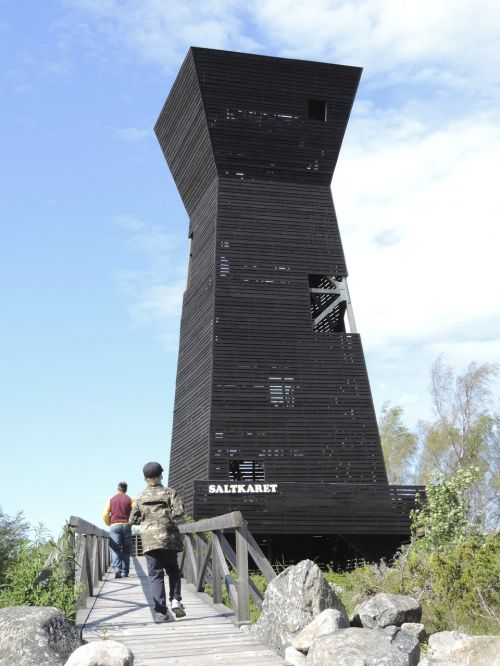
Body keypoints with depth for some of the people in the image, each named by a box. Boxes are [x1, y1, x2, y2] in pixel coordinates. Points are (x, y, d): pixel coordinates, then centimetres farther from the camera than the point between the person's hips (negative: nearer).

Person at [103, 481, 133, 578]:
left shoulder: (111, 499, 6)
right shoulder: (129, 499, 3)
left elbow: (105, 515, 2)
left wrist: (109, 524, 18)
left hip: (114, 526, 0)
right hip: (126, 525, 0)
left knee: (115, 549, -4)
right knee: (126, 550, 9)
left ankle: (117, 569, -23)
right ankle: (125, 572, 9)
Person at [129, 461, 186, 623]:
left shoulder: (140, 497, 8)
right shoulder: (169, 492, 1)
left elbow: (133, 520, 9)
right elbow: (179, 510, -11)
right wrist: (168, 516, 6)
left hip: (149, 540, 1)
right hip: (169, 538, -1)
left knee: (155, 575, 3)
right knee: (173, 570, 17)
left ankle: (160, 612, -3)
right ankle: (175, 600, -1)